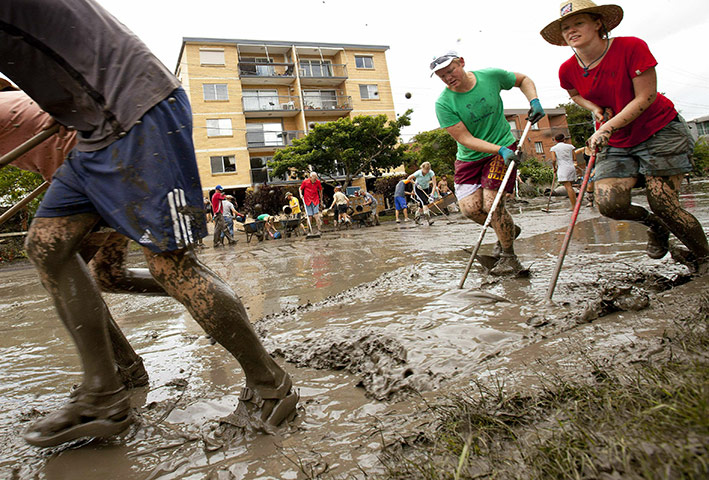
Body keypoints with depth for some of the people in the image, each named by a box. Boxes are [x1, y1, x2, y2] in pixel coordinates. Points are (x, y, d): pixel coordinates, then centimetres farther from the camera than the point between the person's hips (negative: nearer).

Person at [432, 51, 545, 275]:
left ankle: (509, 257, 4)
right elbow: (465, 139, -17)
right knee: (469, 207, -12)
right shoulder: (443, 104, -13)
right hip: (469, 158, 2)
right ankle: (508, 230, 19)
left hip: (504, 147, -1)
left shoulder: (491, 76, -8)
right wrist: (499, 150, -27)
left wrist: (534, 101, -6)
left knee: (491, 203, -16)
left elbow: (523, 79, 12)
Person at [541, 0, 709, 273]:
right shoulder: (568, 70, -4)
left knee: (664, 206, -9)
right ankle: (653, 224, 18)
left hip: (660, 132, -4)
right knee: (608, 203, -18)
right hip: (616, 143, 4)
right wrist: (596, 109, -1)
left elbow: (645, 98, -18)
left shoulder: (631, 47, -16)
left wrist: (607, 128, -25)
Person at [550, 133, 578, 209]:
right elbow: (574, 158, 8)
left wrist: (554, 168, 8)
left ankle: (573, 206, -15)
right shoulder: (570, 146, 12)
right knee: (570, 187, 15)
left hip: (563, 168, -4)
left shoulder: (554, 148, 5)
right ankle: (575, 204, 12)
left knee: (568, 187, -10)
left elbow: (554, 160, -6)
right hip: (571, 167, 4)